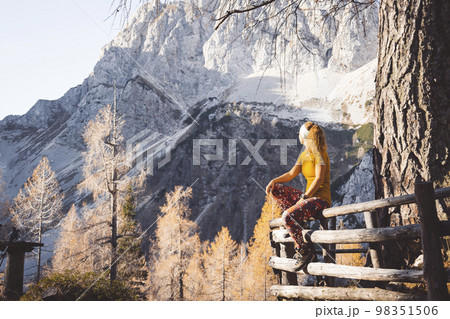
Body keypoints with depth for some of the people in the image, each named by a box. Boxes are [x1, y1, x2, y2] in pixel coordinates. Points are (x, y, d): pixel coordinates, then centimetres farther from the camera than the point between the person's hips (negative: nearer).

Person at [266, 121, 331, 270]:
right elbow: (291, 174, 14)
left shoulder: (319, 154, -12)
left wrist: (303, 198, -23)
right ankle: (296, 219, -3)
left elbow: (319, 180, -19)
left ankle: (306, 250, -11)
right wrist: (274, 180, -3)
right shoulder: (304, 155, 14)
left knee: (287, 217, -28)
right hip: (308, 196, 9)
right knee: (275, 189, 2)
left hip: (320, 199, -9)